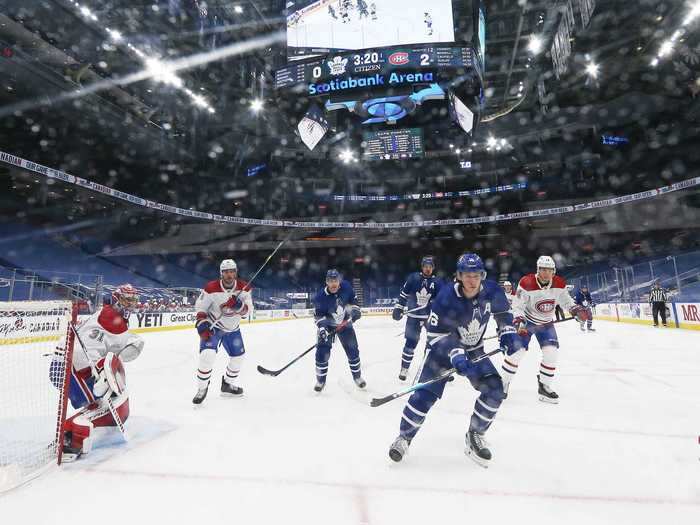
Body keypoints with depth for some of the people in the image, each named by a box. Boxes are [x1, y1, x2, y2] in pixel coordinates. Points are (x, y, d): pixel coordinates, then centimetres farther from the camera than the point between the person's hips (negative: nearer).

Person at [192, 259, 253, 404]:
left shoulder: (244, 288, -15)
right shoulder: (211, 288, -22)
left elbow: (248, 310, -17)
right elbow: (200, 307, -11)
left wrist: (239, 305, -37)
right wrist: (202, 324, -23)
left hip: (233, 329, 4)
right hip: (213, 326, -4)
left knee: (238, 356, 11)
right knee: (207, 355, -21)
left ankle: (228, 384, 33)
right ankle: (202, 388, -1)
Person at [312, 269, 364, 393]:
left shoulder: (346, 287, -17)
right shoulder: (321, 297, -26)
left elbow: (352, 299, 2)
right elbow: (319, 315, -18)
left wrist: (355, 310, -11)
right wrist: (322, 327, -32)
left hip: (345, 323, 3)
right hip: (327, 325, -2)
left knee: (352, 350, 7)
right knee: (322, 352, -9)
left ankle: (357, 376, 28)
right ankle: (320, 380, 11)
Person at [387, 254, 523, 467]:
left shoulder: (491, 291, -17)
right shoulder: (446, 298, -30)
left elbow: (503, 312, 6)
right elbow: (436, 335, -24)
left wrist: (507, 333, -6)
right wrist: (456, 355, -35)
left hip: (474, 350, 4)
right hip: (444, 348, -4)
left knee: (494, 388, -8)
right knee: (425, 394, -11)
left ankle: (474, 436, 14)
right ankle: (404, 437, 11)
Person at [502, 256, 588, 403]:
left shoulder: (559, 284, -12)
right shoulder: (527, 283, -25)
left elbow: (565, 300, 6)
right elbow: (517, 306, -21)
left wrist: (576, 309, -11)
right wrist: (519, 322, -33)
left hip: (546, 323, 4)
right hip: (526, 321, -4)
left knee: (552, 353, -8)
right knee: (517, 350, -10)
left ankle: (544, 386, 11)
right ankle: (504, 382, 10)